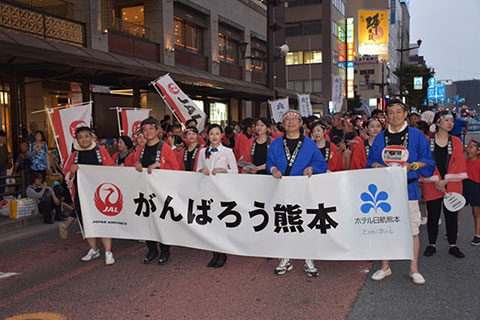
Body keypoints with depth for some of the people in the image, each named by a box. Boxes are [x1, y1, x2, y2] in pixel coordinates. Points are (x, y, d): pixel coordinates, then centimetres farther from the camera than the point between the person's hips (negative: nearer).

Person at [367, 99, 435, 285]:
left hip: (408, 188, -2)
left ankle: (414, 269, 14)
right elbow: (371, 161, 15)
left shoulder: (416, 136, 4)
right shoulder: (380, 137, 11)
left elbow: (427, 160, 4)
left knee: (412, 229, 1)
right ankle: (385, 267, 20)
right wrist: (378, 166, -7)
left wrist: (411, 166, -13)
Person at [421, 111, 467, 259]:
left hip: (452, 185, 2)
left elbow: (458, 163, -1)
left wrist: (445, 181, -11)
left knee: (451, 215, 6)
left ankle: (453, 246, 18)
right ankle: (432, 245, 17)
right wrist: (437, 181, -12)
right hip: (432, 185, -1)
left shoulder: (456, 141, 7)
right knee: (432, 216, 3)